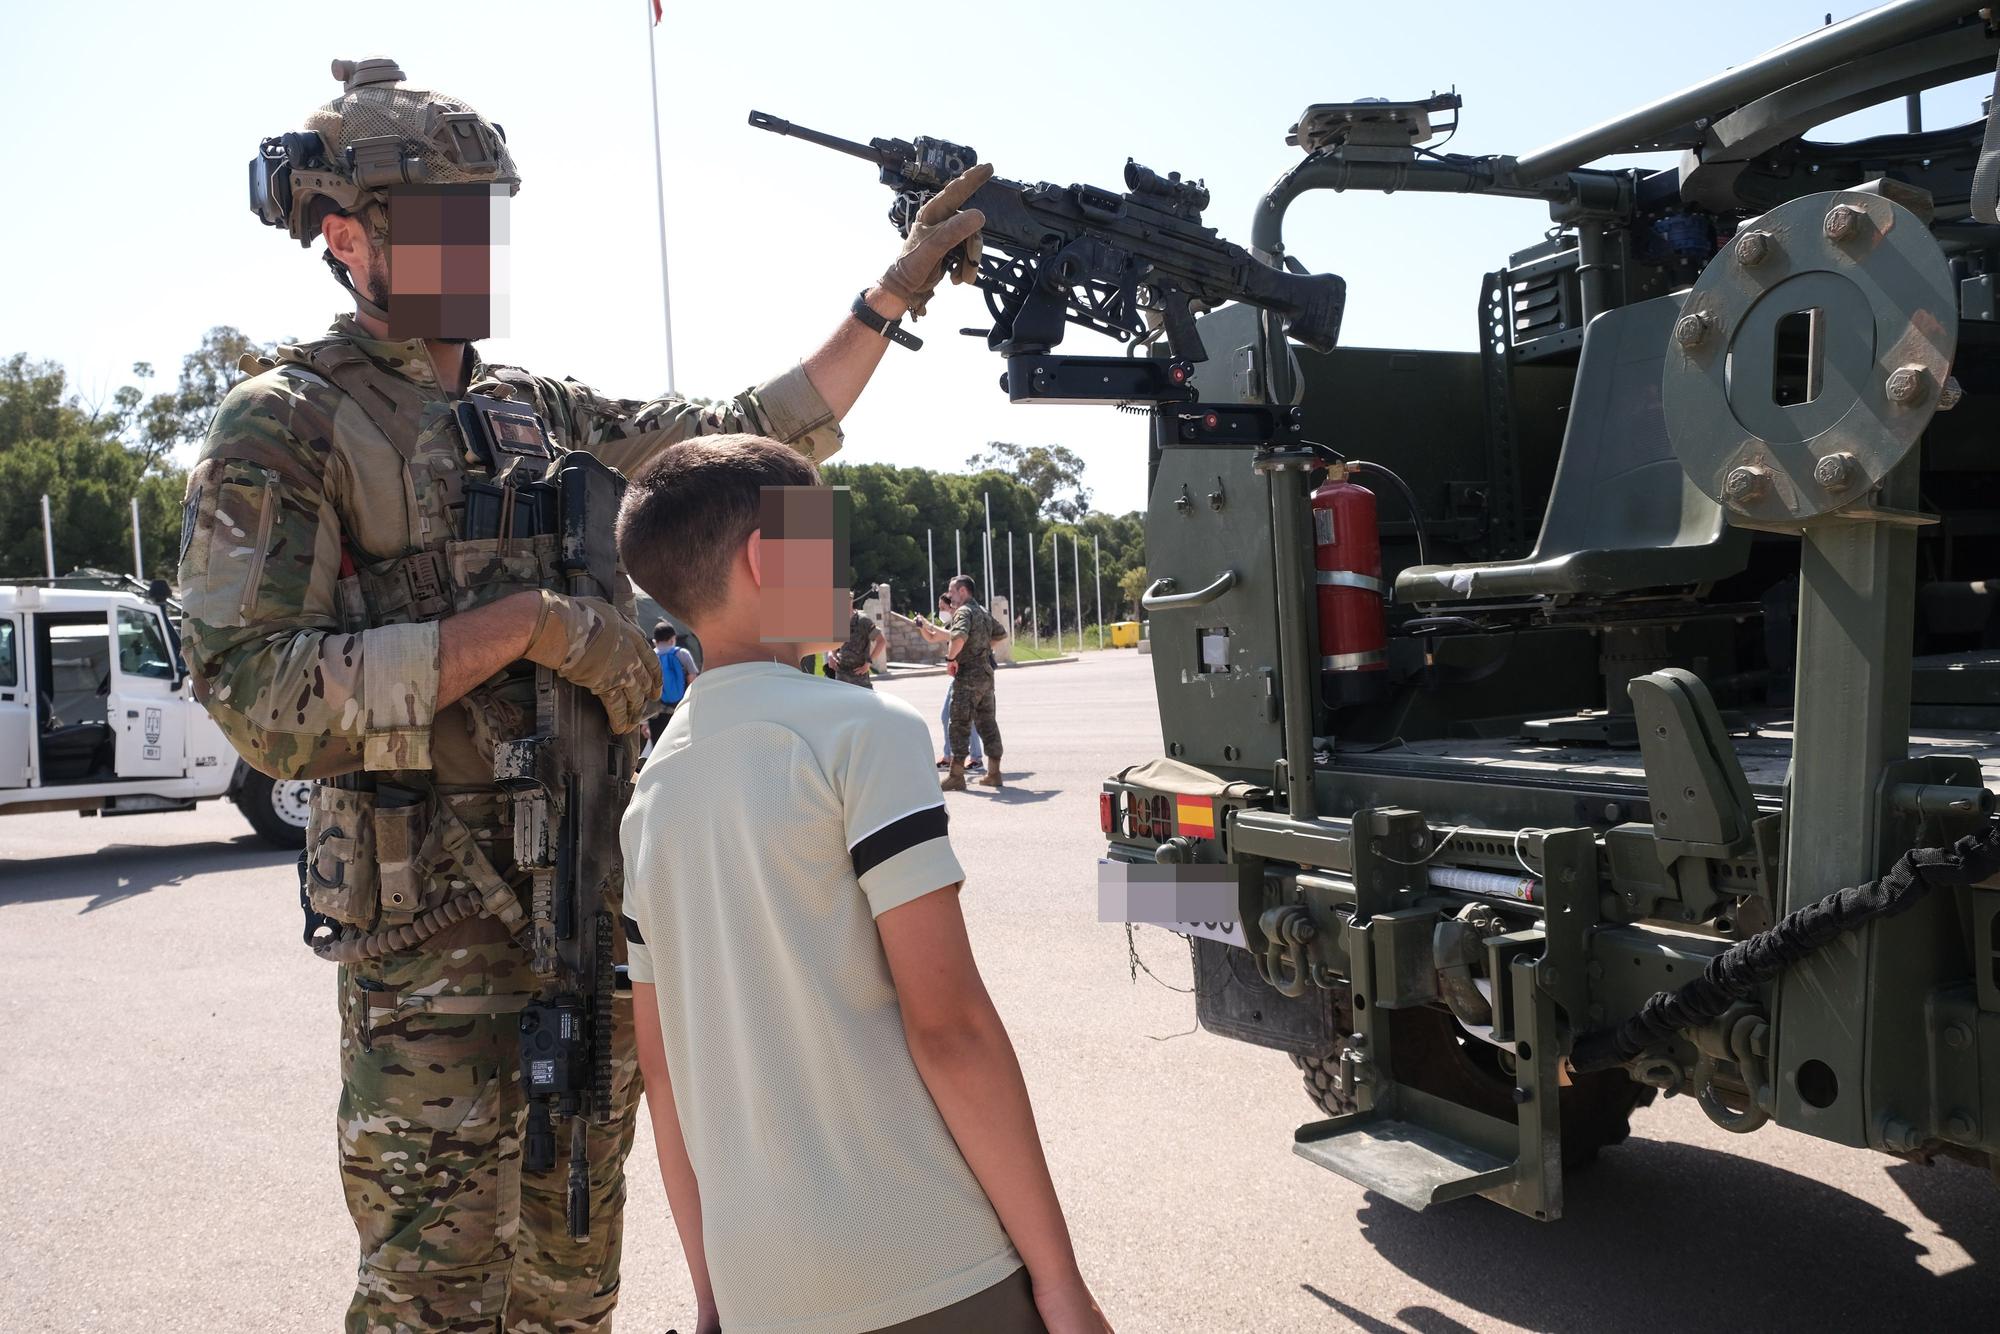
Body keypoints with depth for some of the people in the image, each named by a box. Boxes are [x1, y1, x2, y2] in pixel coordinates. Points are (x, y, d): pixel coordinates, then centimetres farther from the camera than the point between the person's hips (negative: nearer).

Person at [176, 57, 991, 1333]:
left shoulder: (541, 412, 12)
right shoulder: (284, 424, -7)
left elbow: (753, 436, 16)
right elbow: (259, 696, -18)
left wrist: (894, 296, 9)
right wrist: (523, 620, -21)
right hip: (435, 926, -6)